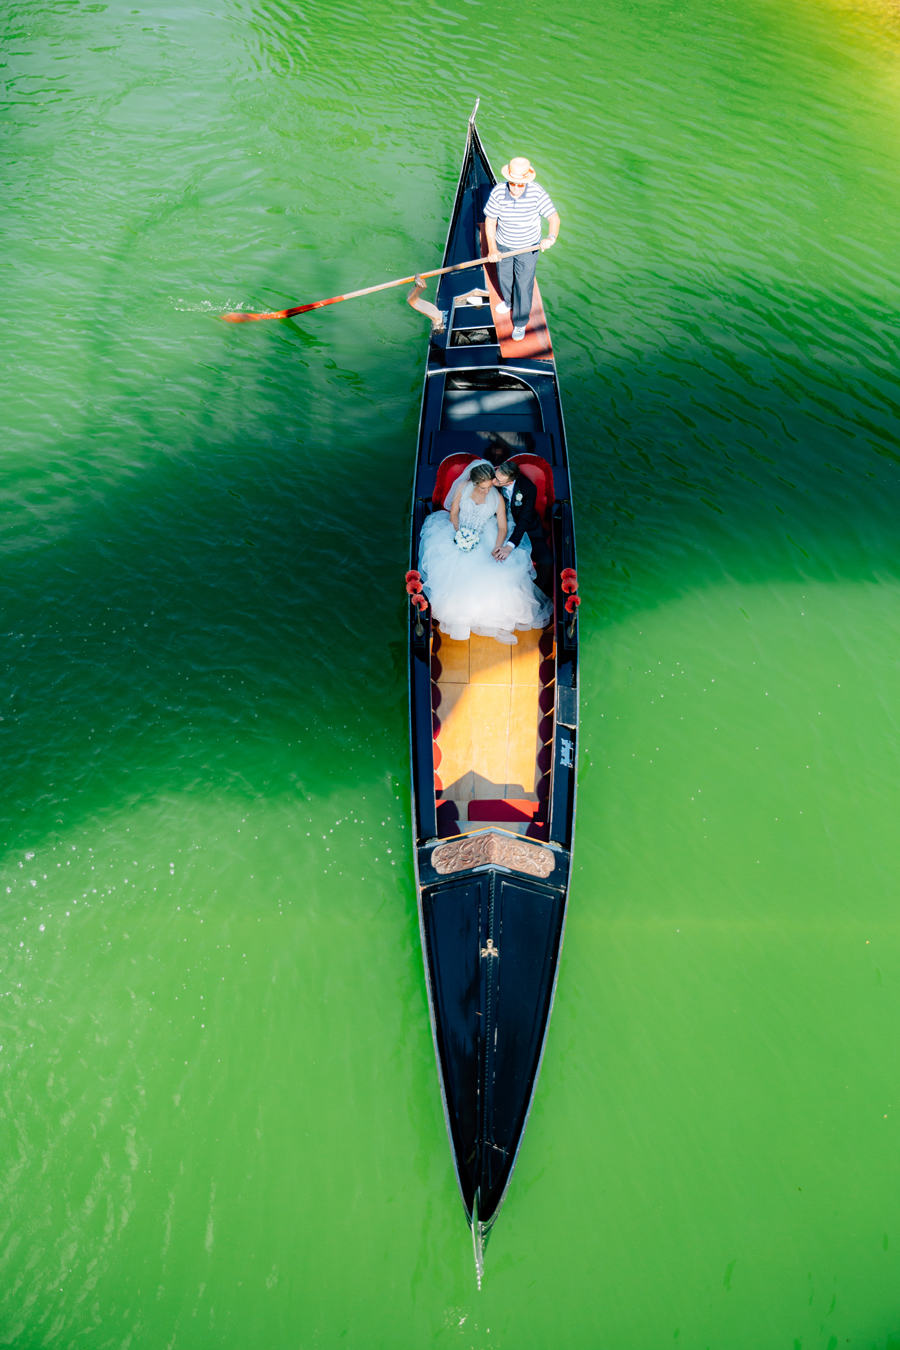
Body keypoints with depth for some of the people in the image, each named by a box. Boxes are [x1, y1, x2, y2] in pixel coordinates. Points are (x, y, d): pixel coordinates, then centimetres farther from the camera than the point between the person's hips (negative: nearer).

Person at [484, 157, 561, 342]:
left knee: (524, 285, 5)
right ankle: (509, 301, 59)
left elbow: (554, 217, -23)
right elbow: (490, 221, -16)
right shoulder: (498, 192, -23)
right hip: (503, 246, 2)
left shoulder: (537, 193, -26)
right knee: (504, 278, 25)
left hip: (528, 247, -2)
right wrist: (492, 249, -26)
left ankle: (520, 323, 26)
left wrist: (551, 237, -43)